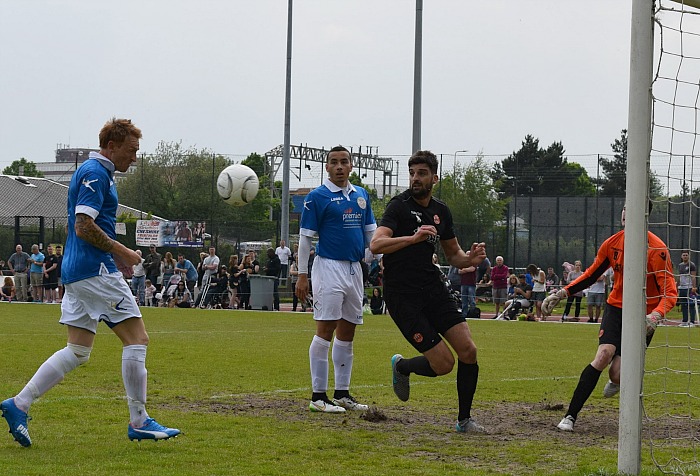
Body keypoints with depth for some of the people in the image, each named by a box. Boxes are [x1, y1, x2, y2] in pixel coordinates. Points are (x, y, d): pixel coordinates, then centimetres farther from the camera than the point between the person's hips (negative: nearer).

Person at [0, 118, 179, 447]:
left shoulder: (95, 172, 20)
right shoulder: (95, 173, -12)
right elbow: (83, 226, -20)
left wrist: (117, 252, 19)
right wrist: (123, 252, -13)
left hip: (77, 272, 10)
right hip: (95, 270, -10)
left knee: (77, 351, 9)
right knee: (137, 339, -6)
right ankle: (139, 422, -1)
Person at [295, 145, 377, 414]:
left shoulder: (361, 195, 13)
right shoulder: (317, 197, -5)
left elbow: (371, 233, 19)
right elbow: (305, 238, -5)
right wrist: (301, 275, -9)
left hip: (355, 268, 7)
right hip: (329, 268, -7)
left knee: (347, 332, 10)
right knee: (325, 330, -9)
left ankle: (342, 393, 16)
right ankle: (318, 396, -7)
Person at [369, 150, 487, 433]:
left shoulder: (441, 212, 12)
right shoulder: (399, 206, -9)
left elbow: (453, 254, 23)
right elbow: (376, 245, -23)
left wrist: (470, 259, -1)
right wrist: (414, 237, -36)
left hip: (433, 289, 6)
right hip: (402, 294, -6)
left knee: (468, 351, -7)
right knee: (444, 363, -11)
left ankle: (464, 419, 8)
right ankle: (401, 367, 21)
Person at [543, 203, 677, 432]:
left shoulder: (656, 249, -17)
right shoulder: (613, 243, -1)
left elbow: (670, 293, -20)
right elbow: (591, 274, 13)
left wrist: (655, 316, -38)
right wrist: (562, 293, 3)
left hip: (643, 315, -3)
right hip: (616, 307, 3)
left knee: (617, 374, -10)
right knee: (604, 354, -21)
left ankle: (617, 380, 33)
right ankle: (570, 416, -17)